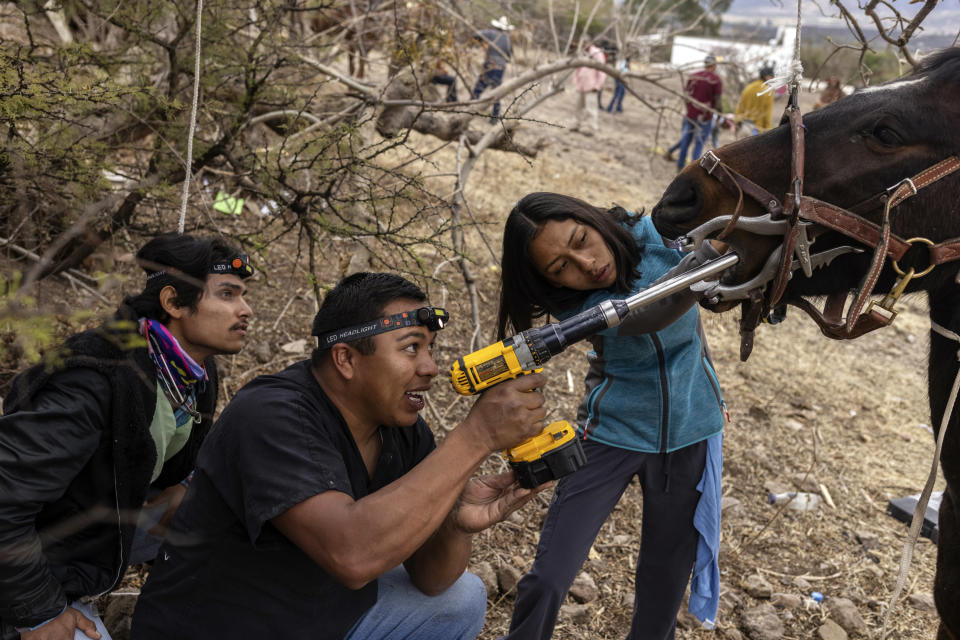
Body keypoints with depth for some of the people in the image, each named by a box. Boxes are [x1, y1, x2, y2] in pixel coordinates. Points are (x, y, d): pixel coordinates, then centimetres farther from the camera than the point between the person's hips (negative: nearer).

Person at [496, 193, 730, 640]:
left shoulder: (659, 234, -15)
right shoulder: (571, 302, -22)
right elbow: (652, 313, -40)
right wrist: (716, 249, -51)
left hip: (689, 433, 2)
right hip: (611, 434, -2)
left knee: (665, 585, 13)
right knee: (548, 579, -6)